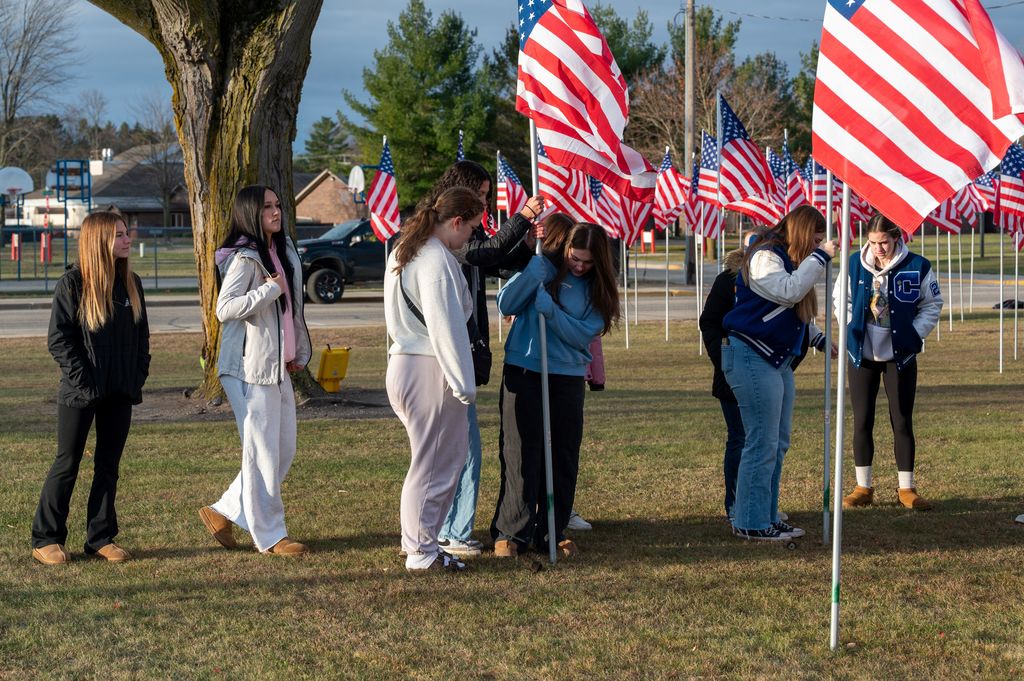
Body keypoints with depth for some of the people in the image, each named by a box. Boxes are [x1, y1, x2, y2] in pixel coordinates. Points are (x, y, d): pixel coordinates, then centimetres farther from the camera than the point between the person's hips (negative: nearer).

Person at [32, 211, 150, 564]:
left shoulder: (131, 283, 8)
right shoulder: (73, 283, -8)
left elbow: (142, 334, 14)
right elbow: (58, 338, -10)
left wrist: (138, 375, 2)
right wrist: (82, 377, -16)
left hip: (120, 393, 5)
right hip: (80, 393, -5)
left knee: (108, 465, 9)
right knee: (67, 465, 1)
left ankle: (101, 538, 16)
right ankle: (46, 539, 10)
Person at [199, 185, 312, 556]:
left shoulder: (283, 252, 14)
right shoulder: (245, 258, -13)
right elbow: (224, 308, -22)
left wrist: (300, 353, 18)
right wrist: (269, 289, -22)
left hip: (279, 368, 9)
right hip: (250, 369, -9)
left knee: (284, 451, 12)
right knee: (263, 453, -2)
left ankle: (224, 512, 21)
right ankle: (270, 535, 7)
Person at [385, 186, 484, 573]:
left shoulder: (404, 253, 16)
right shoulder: (436, 260, -16)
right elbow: (447, 327, -20)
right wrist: (464, 383, -15)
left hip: (404, 364, 10)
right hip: (429, 370, -10)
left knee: (453, 450, 18)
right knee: (433, 463, -1)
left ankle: (416, 539, 25)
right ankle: (422, 553, 8)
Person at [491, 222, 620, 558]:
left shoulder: (598, 290, 3)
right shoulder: (545, 270, -2)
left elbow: (584, 334, -9)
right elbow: (505, 305, -11)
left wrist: (551, 310, -22)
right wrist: (532, 272, -23)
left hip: (568, 376, 3)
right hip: (523, 370, -3)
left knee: (564, 455, 7)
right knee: (521, 452, -3)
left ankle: (553, 530, 19)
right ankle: (511, 532, 1)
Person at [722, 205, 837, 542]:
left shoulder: (787, 259, 18)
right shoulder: (764, 256, -13)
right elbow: (788, 292, -27)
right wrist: (820, 257, -23)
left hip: (778, 360, 11)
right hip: (752, 358, -11)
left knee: (778, 443, 13)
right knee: (762, 443, -10)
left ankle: (768, 517, 20)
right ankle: (751, 523, -5)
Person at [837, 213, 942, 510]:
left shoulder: (918, 267, -7)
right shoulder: (855, 264, -3)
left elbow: (932, 305, 3)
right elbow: (841, 300, 10)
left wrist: (913, 335, -8)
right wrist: (853, 330, -3)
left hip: (900, 354, -2)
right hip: (862, 353, 2)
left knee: (902, 422, 3)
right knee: (862, 422, 5)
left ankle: (906, 489, 12)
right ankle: (863, 488, 14)